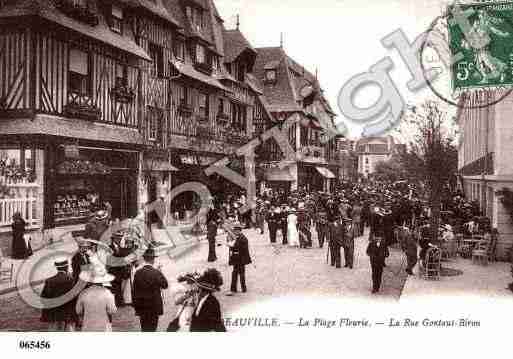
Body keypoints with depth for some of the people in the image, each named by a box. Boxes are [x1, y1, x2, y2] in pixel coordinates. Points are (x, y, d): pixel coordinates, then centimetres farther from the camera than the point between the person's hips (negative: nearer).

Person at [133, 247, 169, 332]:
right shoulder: (157, 273, -16)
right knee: (152, 328, 5)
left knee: (144, 328, 15)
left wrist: (136, 305, 11)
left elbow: (135, 290, 1)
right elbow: (165, 285, -1)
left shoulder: (138, 273, -5)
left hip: (141, 306, 4)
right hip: (154, 306, -3)